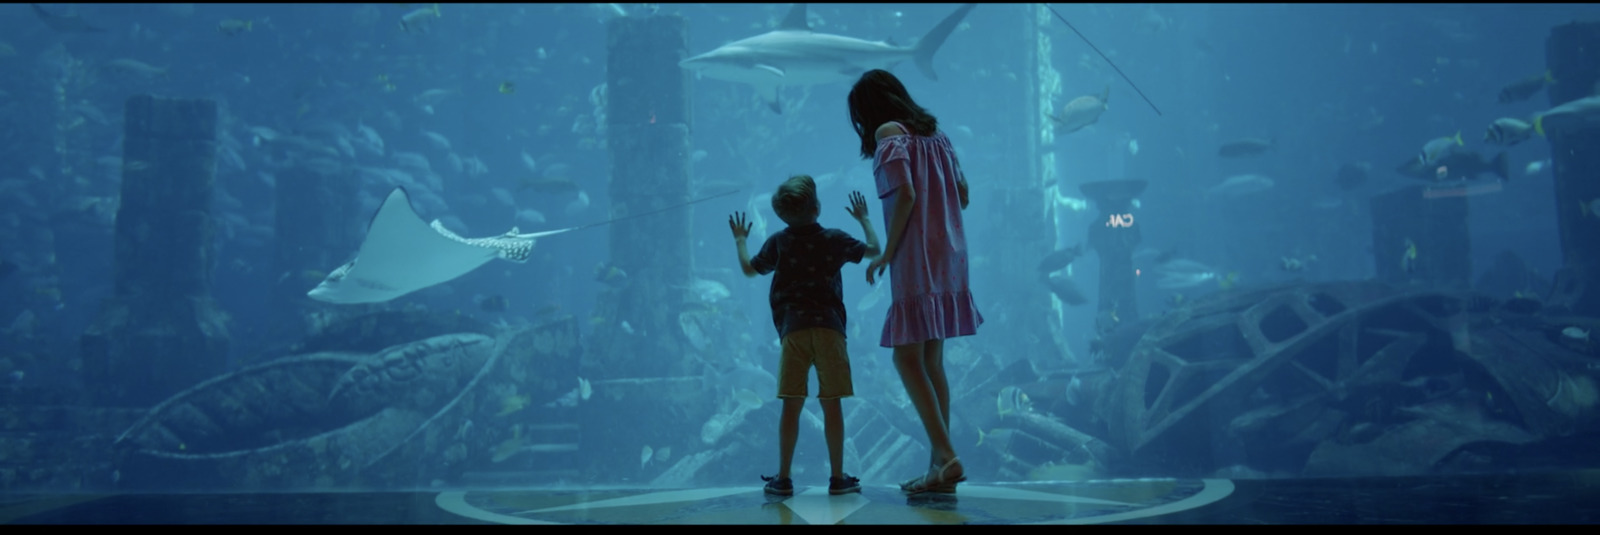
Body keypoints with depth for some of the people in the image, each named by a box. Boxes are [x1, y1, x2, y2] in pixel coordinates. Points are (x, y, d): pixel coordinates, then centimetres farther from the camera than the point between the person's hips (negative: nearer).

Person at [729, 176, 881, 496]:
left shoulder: (777, 242, 6)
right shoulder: (834, 239, 4)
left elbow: (749, 269, 19)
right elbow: (874, 251, 17)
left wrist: (740, 240, 36)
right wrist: (863, 219, 31)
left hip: (792, 329, 1)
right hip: (829, 327, -1)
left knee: (792, 405, 3)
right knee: (831, 404, 2)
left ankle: (783, 478, 6)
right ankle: (838, 478, 7)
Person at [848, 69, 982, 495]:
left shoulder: (889, 133, -6)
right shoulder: (934, 132, 17)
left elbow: (905, 193, -18)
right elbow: (962, 194, 18)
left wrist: (886, 253, -11)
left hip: (916, 260, -8)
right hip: (950, 257, 8)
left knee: (908, 358, -6)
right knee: (931, 360, 11)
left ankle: (947, 457, -14)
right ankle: (939, 464, 13)